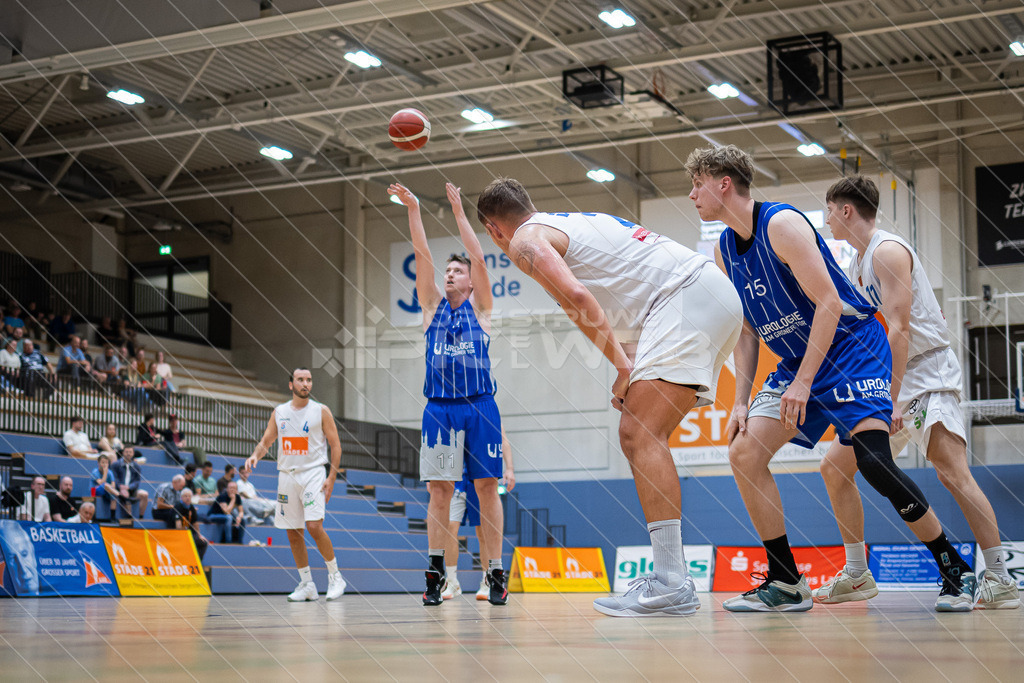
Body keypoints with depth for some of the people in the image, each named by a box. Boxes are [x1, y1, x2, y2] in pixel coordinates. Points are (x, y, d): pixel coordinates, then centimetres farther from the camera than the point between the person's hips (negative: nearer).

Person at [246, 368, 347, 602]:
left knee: (314, 526, -18)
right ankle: (307, 585, 15)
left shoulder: (321, 411, -1)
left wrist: (331, 478, -10)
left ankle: (335, 576, -2)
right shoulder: (279, 412, 9)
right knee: (293, 533, 5)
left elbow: (335, 445, -1)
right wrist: (255, 455, -8)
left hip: (313, 473, -4)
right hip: (287, 475, 4)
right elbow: (266, 441, 14)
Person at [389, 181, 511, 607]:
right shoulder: (432, 306, 15)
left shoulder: (480, 308, 11)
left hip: (479, 407, -2)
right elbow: (422, 256, 6)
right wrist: (413, 210, -3)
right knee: (439, 491, -1)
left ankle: (496, 572, 2)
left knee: (487, 487, -2)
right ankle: (435, 573, 2)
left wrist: (459, 212, -3)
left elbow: (479, 258, 0)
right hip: (439, 408, 2)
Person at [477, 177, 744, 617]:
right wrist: (634, 367, 19)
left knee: (641, 434, -16)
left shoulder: (527, 240, 0)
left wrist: (622, 365, -11)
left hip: (687, 299, -10)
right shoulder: (573, 222, 29)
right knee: (637, 436, 12)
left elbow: (578, 297, -17)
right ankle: (670, 579, 11)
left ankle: (671, 583, -23)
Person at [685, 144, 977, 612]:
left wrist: (803, 383, -25)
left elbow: (829, 303, -22)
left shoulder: (782, 224, -18)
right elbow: (747, 329, 13)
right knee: (744, 454, -8)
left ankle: (955, 570, -7)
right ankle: (786, 583, 0)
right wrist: (741, 403, 2)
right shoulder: (725, 250, 7)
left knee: (871, 459, -23)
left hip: (852, 347, -8)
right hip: (796, 361, 8)